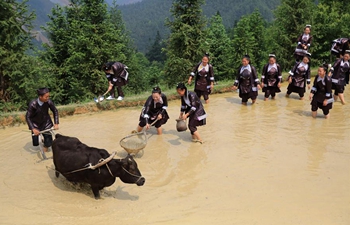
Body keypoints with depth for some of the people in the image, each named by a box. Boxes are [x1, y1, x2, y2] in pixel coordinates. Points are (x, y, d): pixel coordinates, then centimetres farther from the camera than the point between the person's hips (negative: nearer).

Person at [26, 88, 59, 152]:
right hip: (35, 124, -2)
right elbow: (28, 117, -23)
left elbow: (55, 111, -8)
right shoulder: (33, 104, -31)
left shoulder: (49, 102, -25)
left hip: (46, 122, 2)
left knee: (48, 138, -4)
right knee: (36, 143, 3)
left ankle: (45, 151, 22)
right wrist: (33, 129, -29)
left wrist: (56, 123, -11)